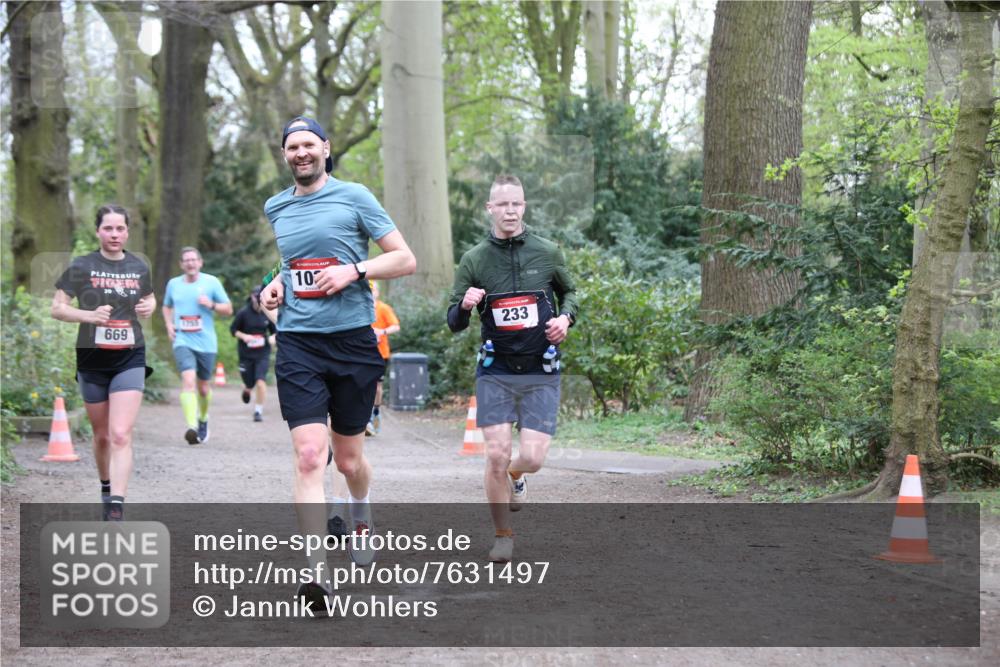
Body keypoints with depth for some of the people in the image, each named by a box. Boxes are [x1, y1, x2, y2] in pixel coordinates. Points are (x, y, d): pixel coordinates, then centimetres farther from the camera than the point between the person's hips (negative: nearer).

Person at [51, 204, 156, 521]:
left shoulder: (140, 268, 5)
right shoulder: (81, 267, -3)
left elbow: (149, 297, 24)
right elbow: (57, 308, -2)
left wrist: (149, 307, 0)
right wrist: (89, 315, -19)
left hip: (130, 360, 0)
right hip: (92, 361, 0)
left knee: (121, 435, -15)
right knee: (102, 435, 13)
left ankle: (116, 507, -21)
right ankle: (106, 488, 37)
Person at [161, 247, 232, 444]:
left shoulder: (211, 282, 3)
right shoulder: (173, 284, 9)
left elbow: (228, 310, 7)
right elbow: (167, 307, 27)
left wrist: (211, 305, -12)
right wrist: (169, 324, 7)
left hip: (206, 343, 0)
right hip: (183, 341, 0)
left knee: (203, 387, 10)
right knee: (188, 380, -22)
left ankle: (203, 419, 39)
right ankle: (192, 426, -33)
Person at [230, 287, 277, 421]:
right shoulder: (243, 313, -7)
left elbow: (274, 330, 11)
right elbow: (233, 329, 1)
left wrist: (272, 337, -10)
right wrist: (243, 336, -17)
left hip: (263, 353, 1)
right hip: (246, 353, -1)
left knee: (261, 381, -16)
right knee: (250, 384, 6)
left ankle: (258, 411, -3)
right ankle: (246, 390, 46)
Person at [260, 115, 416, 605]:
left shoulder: (354, 197, 0)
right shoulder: (275, 208, 13)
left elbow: (405, 259, -1)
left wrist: (354, 270, -14)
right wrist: (275, 284, 11)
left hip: (353, 342, -2)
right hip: (298, 344, 2)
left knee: (349, 459, 11)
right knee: (309, 457, -15)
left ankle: (361, 518, 45)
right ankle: (316, 572, -18)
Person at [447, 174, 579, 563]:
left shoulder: (548, 253, 2)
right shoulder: (474, 260, 0)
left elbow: (568, 292, 20)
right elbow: (454, 324, 2)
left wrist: (565, 318, -2)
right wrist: (465, 305, -20)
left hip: (541, 373, 0)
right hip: (495, 372, 0)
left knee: (532, 458, -8)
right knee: (496, 454, -9)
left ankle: (514, 475, 31)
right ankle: (503, 536, 10)